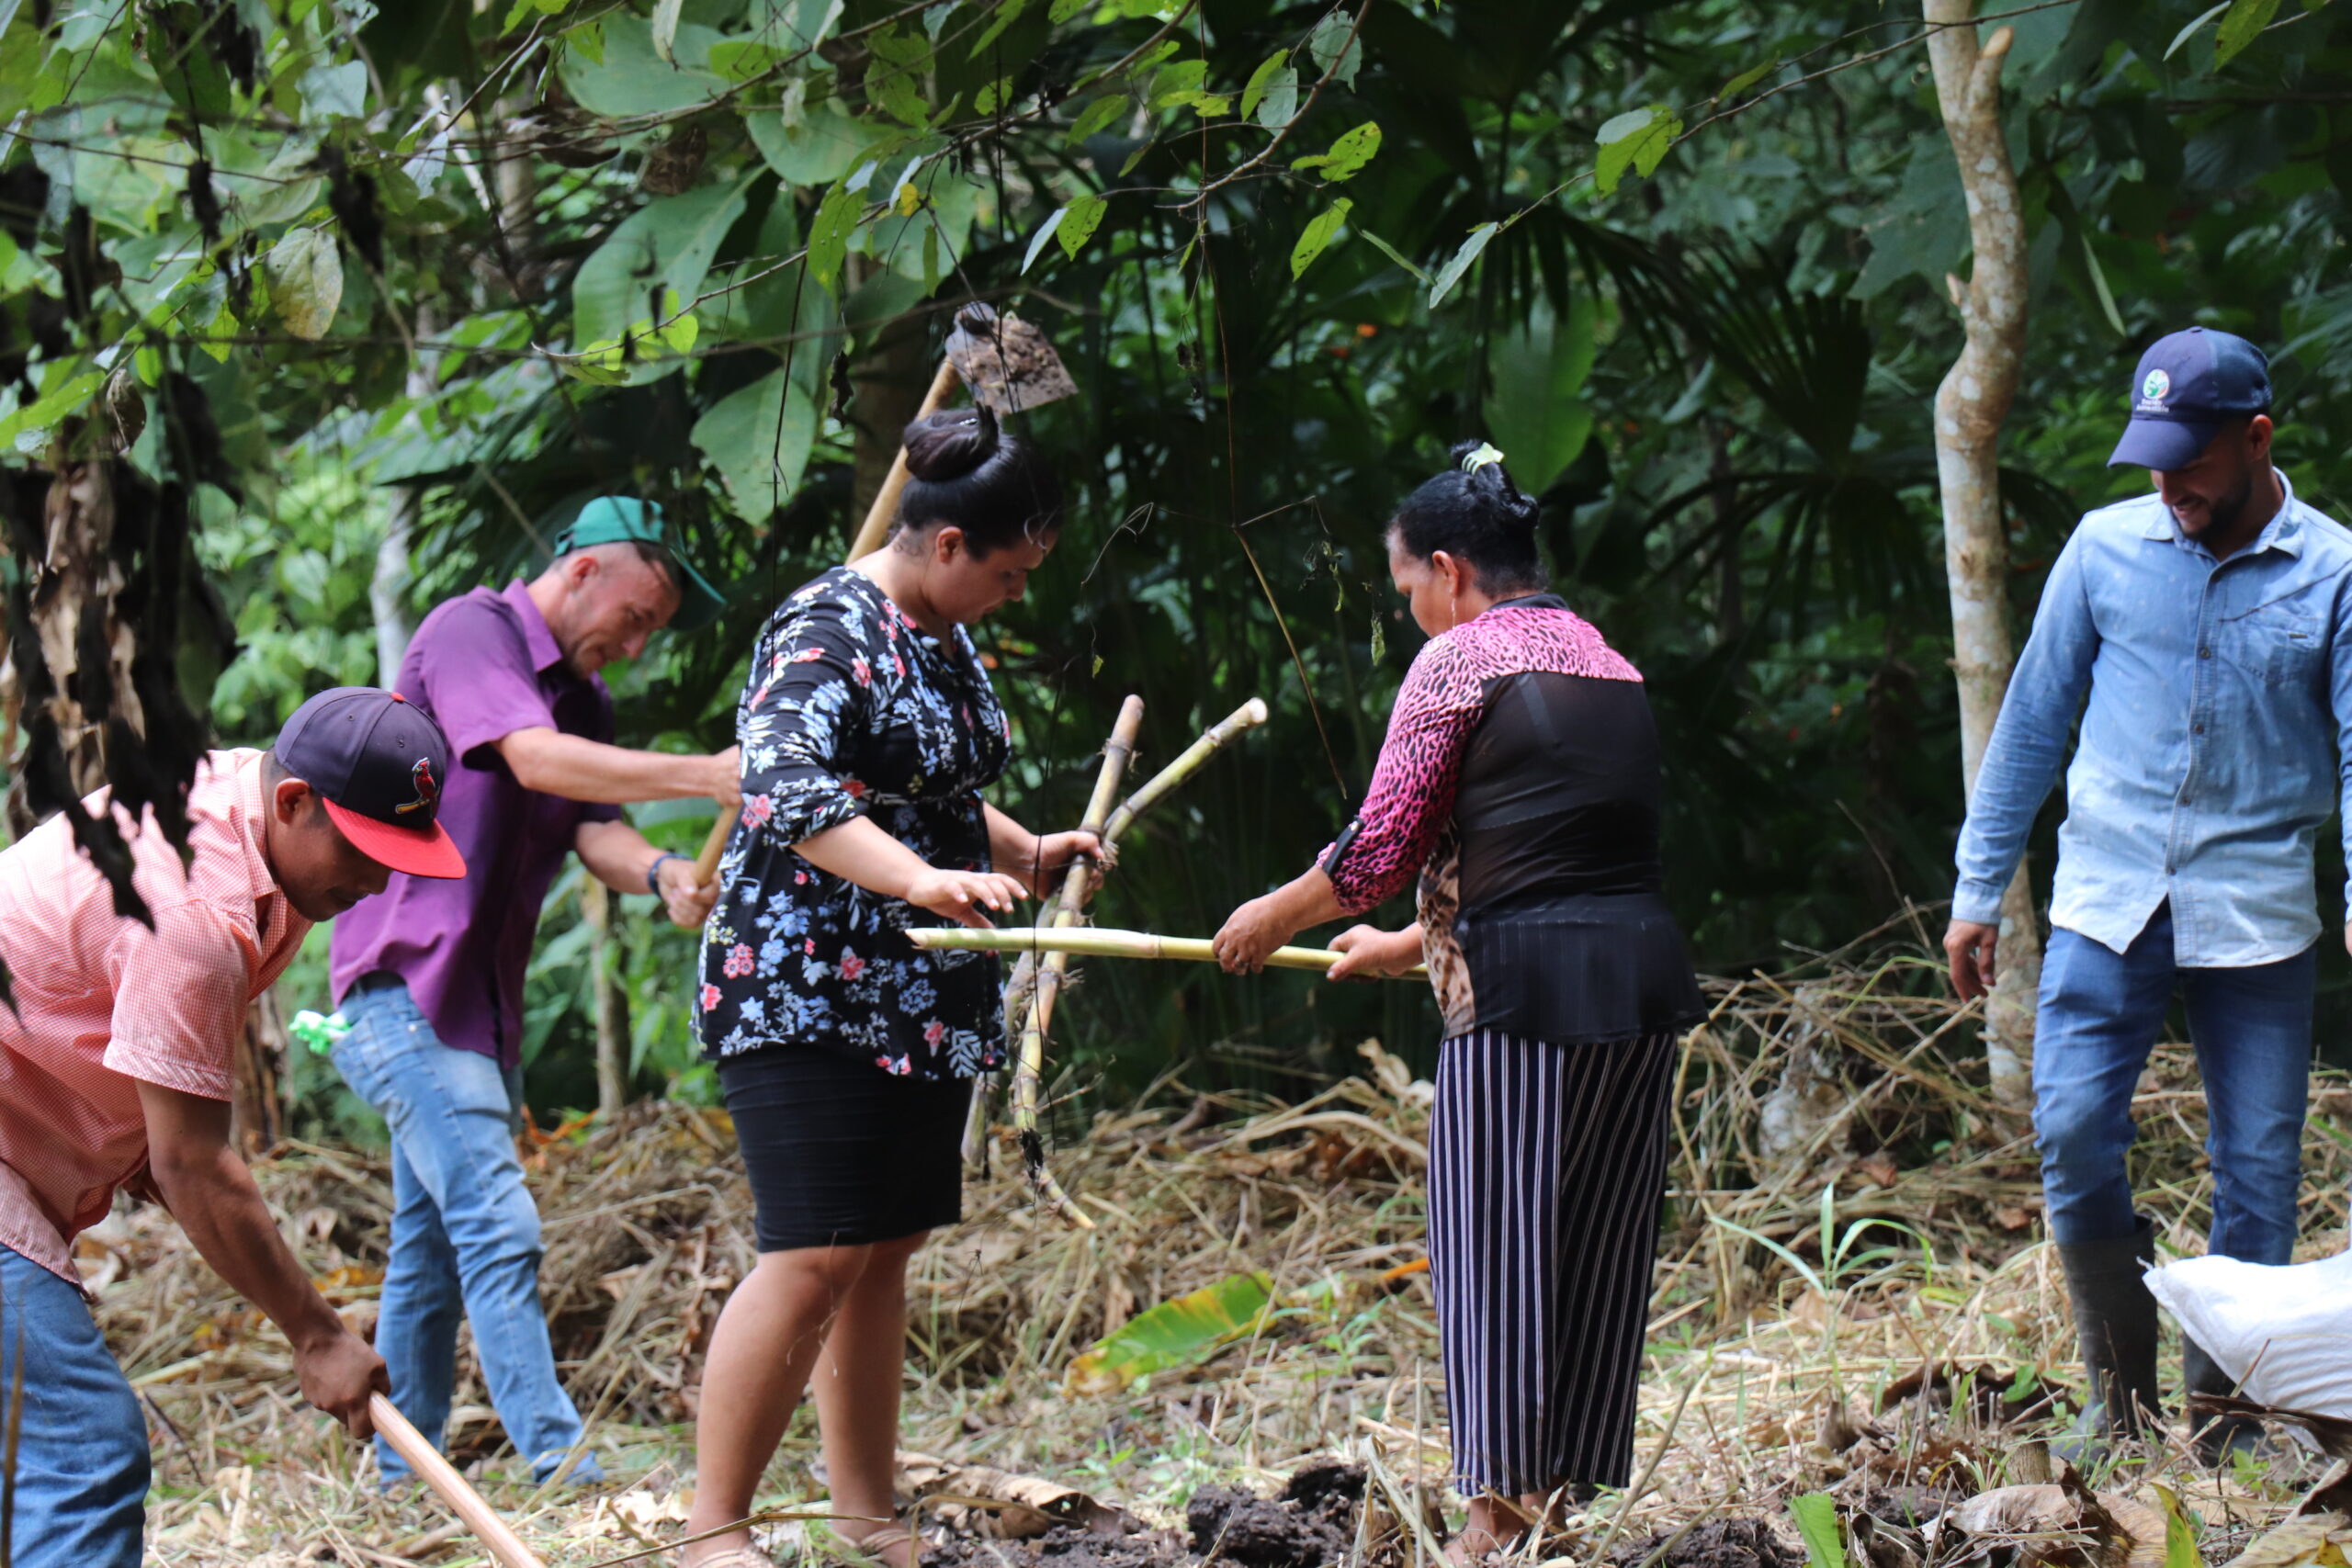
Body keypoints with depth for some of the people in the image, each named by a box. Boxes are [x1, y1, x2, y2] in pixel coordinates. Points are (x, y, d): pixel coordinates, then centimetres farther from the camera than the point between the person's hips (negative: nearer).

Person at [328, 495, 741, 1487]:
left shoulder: (583, 696, 17)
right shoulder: (470, 634, -11)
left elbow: (595, 829, 3)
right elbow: (535, 760, -27)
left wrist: (660, 874, -20)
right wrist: (706, 777, -34)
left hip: (483, 998, 10)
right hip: (406, 983, -10)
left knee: (432, 1246, 13)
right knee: (496, 1228, -17)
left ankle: (399, 1481, 19)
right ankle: (562, 1468, -22)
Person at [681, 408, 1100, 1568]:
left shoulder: (946, 641, 15)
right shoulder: (824, 633, -15)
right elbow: (786, 788, -31)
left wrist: (1024, 854, 15)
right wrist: (920, 878, -41)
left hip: (920, 1002, 10)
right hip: (807, 998, -9)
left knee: (885, 1251, 11)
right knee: (814, 1257, -14)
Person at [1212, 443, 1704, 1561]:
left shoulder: (1459, 659, -4)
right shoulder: (1609, 667, 19)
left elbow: (1379, 850, -5)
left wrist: (1273, 918, 12)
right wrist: (1409, 946, 34)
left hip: (1525, 994, -7)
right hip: (1645, 973, 7)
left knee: (1497, 1250, 0)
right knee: (1599, 1250, 11)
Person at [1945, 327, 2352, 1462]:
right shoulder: (2105, 549, 4)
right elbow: (2032, 721, 11)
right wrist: (1978, 889, 10)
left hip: (2257, 912, -1)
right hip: (2108, 893, 1)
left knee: (2257, 1167, 2)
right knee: (2070, 1127, -11)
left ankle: (2229, 1415, 15)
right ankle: (2120, 1383, 8)